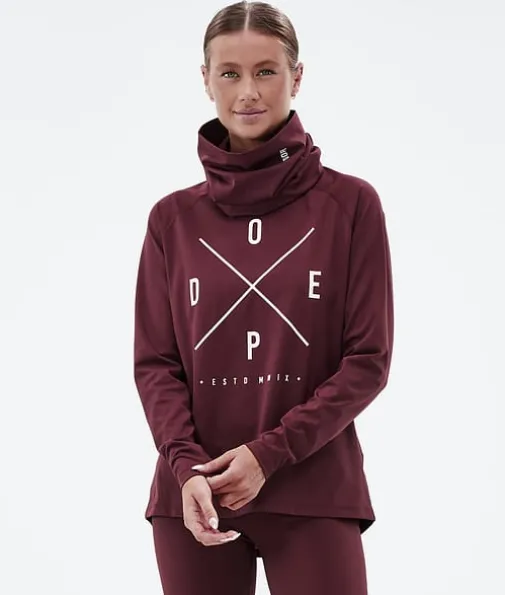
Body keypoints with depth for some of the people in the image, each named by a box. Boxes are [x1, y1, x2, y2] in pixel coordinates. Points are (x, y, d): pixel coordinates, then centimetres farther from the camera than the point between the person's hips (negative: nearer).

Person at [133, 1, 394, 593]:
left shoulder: (350, 204, 0)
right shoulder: (173, 218, 6)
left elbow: (368, 360, -3)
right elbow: (155, 362, 4)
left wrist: (269, 454, -12)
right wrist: (187, 467, -13)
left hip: (315, 494, -2)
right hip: (195, 495, 2)